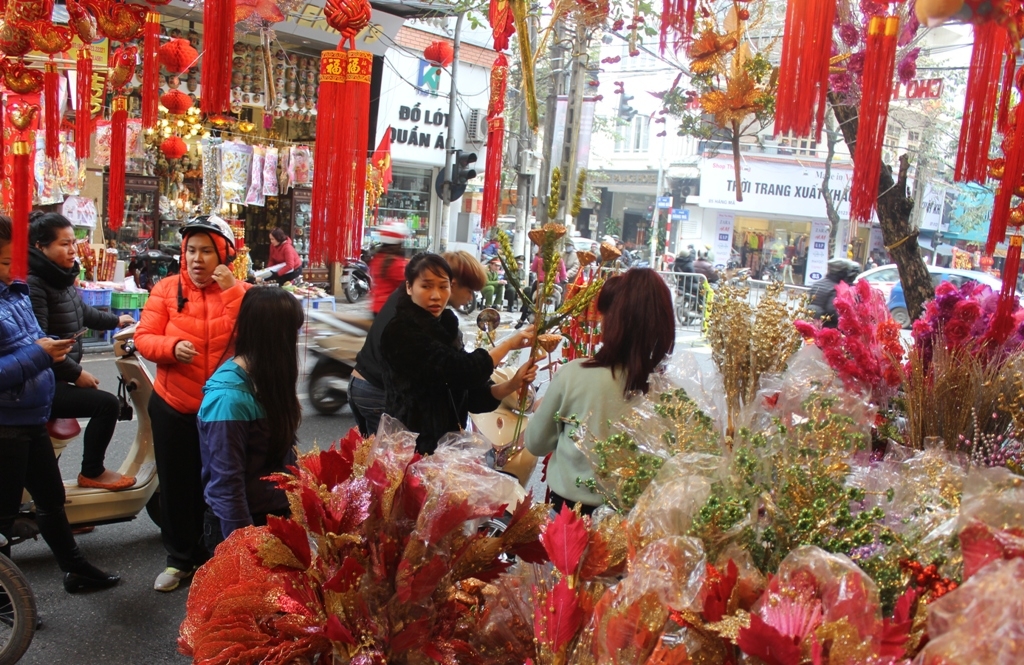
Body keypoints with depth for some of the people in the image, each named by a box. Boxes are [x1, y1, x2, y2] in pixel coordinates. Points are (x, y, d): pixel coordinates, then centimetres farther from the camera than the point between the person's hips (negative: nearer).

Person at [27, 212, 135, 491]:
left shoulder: (61, 276, 9)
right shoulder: (33, 284, -21)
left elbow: (81, 311, 28)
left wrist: (115, 320, 40)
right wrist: (76, 373, -20)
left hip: (58, 376, 11)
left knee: (102, 401, 26)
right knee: (107, 404, -16)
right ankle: (92, 473, 3)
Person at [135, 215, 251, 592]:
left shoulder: (241, 292, -4)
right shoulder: (167, 290, -1)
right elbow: (143, 337, -5)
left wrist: (231, 290, -23)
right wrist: (172, 347, -24)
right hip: (173, 407, 2)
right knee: (176, 484, 13)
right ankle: (180, 559, 32)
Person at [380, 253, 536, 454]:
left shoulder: (445, 329, 8)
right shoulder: (401, 332, -15)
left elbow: (472, 396, 4)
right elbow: (460, 371, -24)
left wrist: (512, 385, -13)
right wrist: (508, 344, -12)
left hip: (445, 447, 7)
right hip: (412, 450, -7)